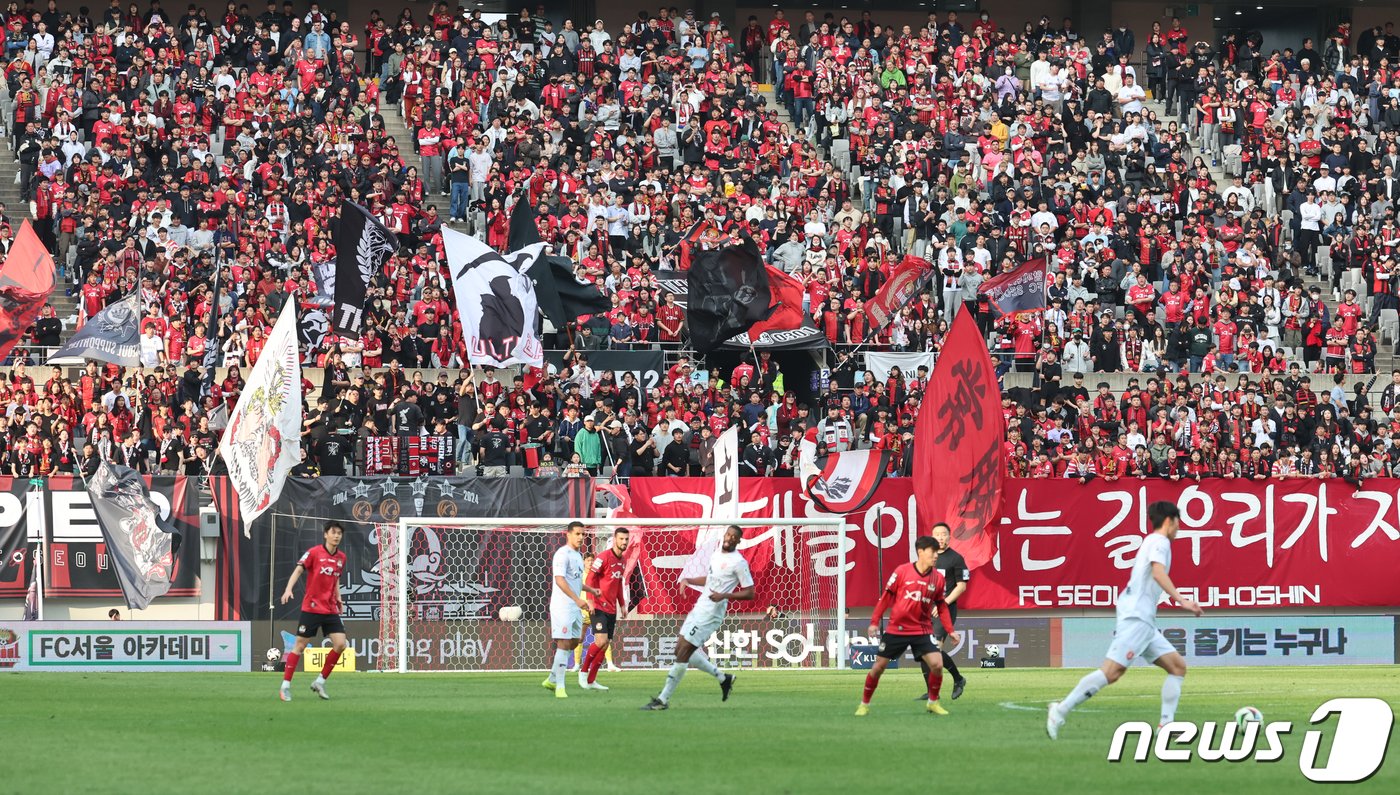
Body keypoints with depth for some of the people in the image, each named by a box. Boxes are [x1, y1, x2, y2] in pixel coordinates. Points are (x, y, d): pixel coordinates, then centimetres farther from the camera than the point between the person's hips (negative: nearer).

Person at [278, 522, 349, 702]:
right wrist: (289, 589, -29)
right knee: (300, 645, -2)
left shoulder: (341, 558, 8)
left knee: (340, 644, -6)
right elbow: (298, 570, -14)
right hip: (311, 607, -5)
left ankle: (320, 682, 9)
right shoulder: (314, 552, -8)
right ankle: (286, 685, 7)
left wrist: (337, 597, 10)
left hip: (331, 610, 5)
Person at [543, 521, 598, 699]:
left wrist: (590, 590, 21)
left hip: (576, 607, 10)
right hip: (562, 606, -10)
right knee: (564, 644, -11)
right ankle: (559, 687, -10)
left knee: (574, 642, 13)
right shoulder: (563, 554, -13)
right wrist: (577, 599, -29)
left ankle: (552, 680, 24)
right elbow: (560, 580, -23)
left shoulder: (578, 555, 17)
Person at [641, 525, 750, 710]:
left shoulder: (739, 563, -11)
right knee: (681, 650, 10)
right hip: (699, 609, 9)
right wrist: (688, 580, 14)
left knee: (683, 652, -10)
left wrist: (724, 596, -22)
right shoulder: (716, 555, 14)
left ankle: (663, 700, -5)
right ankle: (722, 678, 23)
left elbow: (749, 592, -11)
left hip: (711, 614, -9)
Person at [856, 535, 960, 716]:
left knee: (937, 664, -13)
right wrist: (874, 621, -3)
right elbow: (886, 597, -2)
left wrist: (950, 631, 6)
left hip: (922, 630, 2)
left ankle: (933, 702, 8)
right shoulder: (902, 572, -9)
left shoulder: (938, 578, 0)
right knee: (878, 667, 2)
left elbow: (941, 606, 10)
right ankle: (864, 704, 20)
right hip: (896, 630, -2)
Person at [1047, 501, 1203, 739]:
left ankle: (1166, 726, -1)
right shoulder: (1160, 542, -5)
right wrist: (1181, 600, -27)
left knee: (1178, 667, 6)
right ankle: (1061, 710, -19)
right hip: (1136, 618, -11)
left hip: (1144, 621, 11)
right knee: (1112, 671, -19)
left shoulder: (1151, 542, 24)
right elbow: (1158, 573, -22)